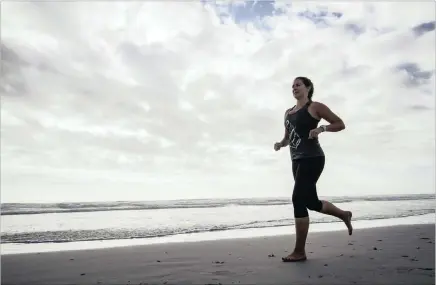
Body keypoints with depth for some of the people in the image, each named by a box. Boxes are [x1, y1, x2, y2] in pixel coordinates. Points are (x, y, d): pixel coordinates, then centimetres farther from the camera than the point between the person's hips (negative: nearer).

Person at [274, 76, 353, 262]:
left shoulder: (315, 107, 0)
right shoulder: (288, 113, 19)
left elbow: (340, 124, -1)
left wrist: (321, 128, -18)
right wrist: (280, 144, 4)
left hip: (312, 158, -8)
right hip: (297, 160, 8)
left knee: (298, 199, -14)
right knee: (311, 202, 13)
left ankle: (300, 252, -4)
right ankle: (344, 215, 41)